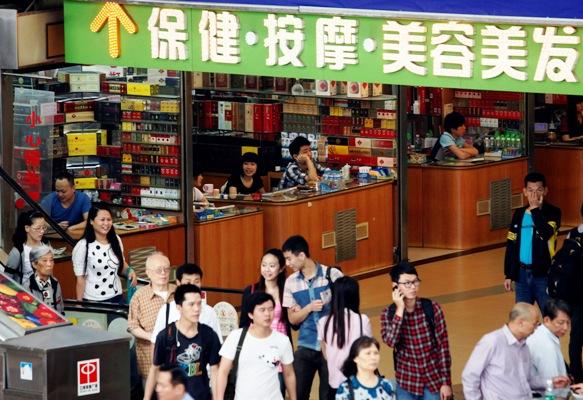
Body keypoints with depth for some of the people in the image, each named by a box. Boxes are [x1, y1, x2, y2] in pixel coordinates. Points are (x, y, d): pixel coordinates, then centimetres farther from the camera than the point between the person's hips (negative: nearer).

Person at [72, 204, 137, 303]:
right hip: (93, 300, -5)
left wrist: (129, 271, -3)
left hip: (117, 297, 5)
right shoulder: (83, 246, -14)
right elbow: (80, 279, -10)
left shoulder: (116, 240, 2)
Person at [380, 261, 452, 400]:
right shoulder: (388, 314, -4)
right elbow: (391, 341, -22)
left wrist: (446, 382, -7)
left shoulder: (432, 308, -8)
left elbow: (443, 346, -5)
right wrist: (400, 310, -22)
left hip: (434, 380, -1)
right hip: (406, 383, 1)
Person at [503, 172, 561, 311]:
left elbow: (546, 233, -26)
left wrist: (536, 209, -20)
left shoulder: (552, 212, -6)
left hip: (543, 274, -5)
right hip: (522, 273, 5)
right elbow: (511, 246, 11)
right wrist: (508, 275, 9)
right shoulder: (519, 214, 7)